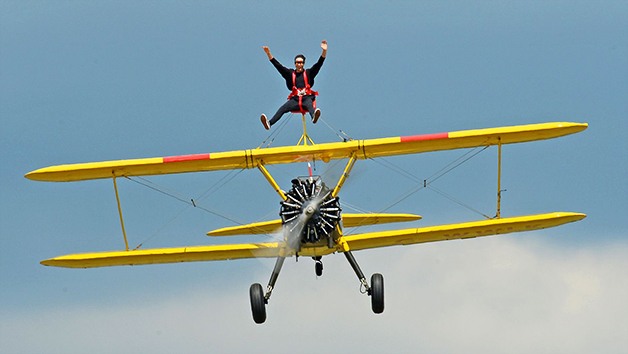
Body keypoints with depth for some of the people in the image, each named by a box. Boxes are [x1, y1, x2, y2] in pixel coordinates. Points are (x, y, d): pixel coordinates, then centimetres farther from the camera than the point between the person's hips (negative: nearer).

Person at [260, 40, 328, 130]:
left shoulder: (308, 73, 19)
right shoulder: (290, 73, 22)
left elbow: (319, 64, 11)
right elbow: (278, 65, 19)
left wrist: (324, 51, -2)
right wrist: (268, 54, 11)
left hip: (307, 98, -2)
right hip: (295, 99, 2)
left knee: (309, 105, -37)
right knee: (283, 109, -23)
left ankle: (314, 117, -70)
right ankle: (269, 123, -41)